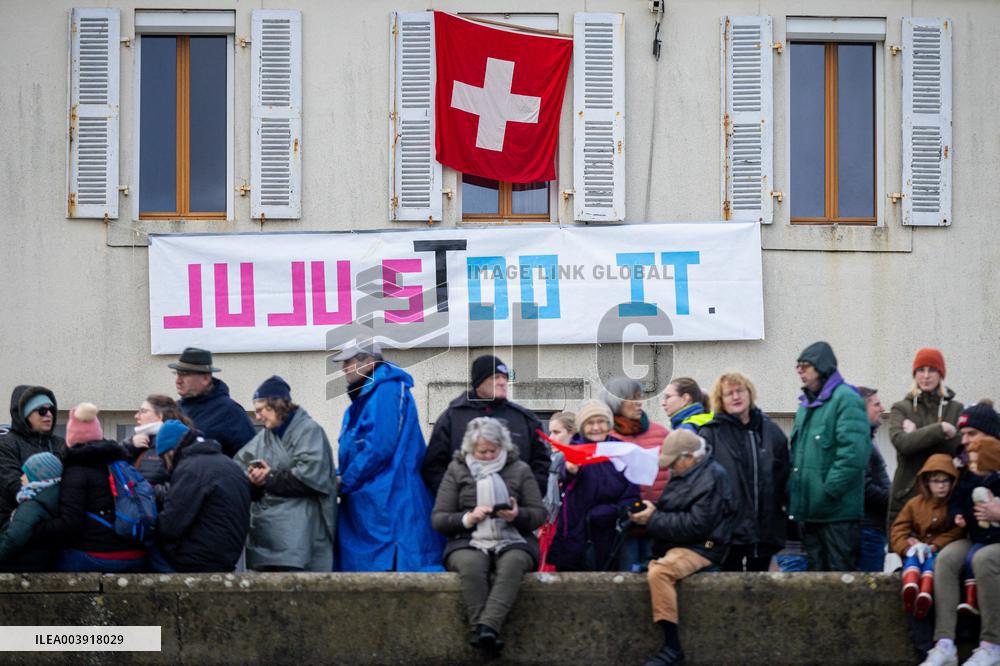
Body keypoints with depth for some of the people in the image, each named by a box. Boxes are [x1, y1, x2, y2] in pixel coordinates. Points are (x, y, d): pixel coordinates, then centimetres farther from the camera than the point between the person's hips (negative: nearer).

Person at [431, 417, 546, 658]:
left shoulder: (519, 469, 14)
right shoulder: (456, 470, 13)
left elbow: (539, 513, 11)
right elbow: (438, 519, 10)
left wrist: (518, 515, -12)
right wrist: (468, 518, -9)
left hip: (512, 541, 0)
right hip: (468, 543, 0)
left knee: (513, 563, -37)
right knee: (471, 564, -38)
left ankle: (485, 627, -52)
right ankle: (486, 635, -45)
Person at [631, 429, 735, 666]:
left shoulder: (712, 478, -13)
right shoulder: (686, 475, 15)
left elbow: (696, 525, -20)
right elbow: (671, 512, 22)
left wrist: (654, 519, -17)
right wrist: (650, 510, 2)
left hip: (701, 548, -11)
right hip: (677, 545, 11)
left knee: (659, 572, -33)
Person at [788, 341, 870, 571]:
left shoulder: (845, 400, -10)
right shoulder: (806, 404, 18)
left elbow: (854, 453, -20)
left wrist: (828, 490, -20)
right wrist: (792, 492, 12)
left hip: (838, 510, -9)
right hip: (809, 510, 9)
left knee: (841, 571, -4)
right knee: (817, 569, 14)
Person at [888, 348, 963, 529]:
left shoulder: (956, 409, 9)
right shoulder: (901, 409, 9)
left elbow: (963, 447, -6)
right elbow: (901, 442, -10)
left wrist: (918, 436, -10)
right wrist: (941, 429, -14)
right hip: (907, 493, 0)